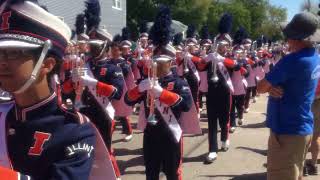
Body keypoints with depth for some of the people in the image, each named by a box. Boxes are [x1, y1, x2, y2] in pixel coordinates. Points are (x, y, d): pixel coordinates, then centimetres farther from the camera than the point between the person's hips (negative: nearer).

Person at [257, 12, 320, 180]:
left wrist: (270, 86, 3)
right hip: (304, 128, 9)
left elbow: (260, 87, -16)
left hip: (287, 131, -9)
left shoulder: (292, 60, -24)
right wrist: (273, 86, -11)